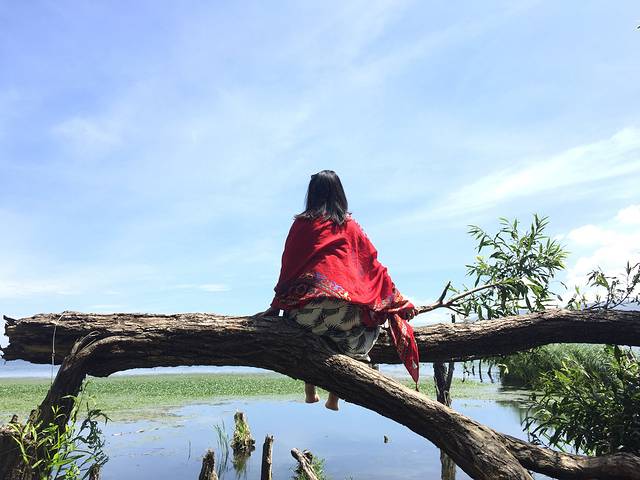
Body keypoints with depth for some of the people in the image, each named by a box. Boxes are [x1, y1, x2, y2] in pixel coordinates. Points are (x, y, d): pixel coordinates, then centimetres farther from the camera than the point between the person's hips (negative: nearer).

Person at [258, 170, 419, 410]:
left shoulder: (302, 223, 11)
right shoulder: (350, 225, 14)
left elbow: (287, 266, 11)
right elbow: (373, 264, 15)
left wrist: (276, 306, 19)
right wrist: (398, 301, 20)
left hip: (307, 306, 1)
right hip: (346, 307, 0)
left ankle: (310, 391, 22)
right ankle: (334, 398, 16)